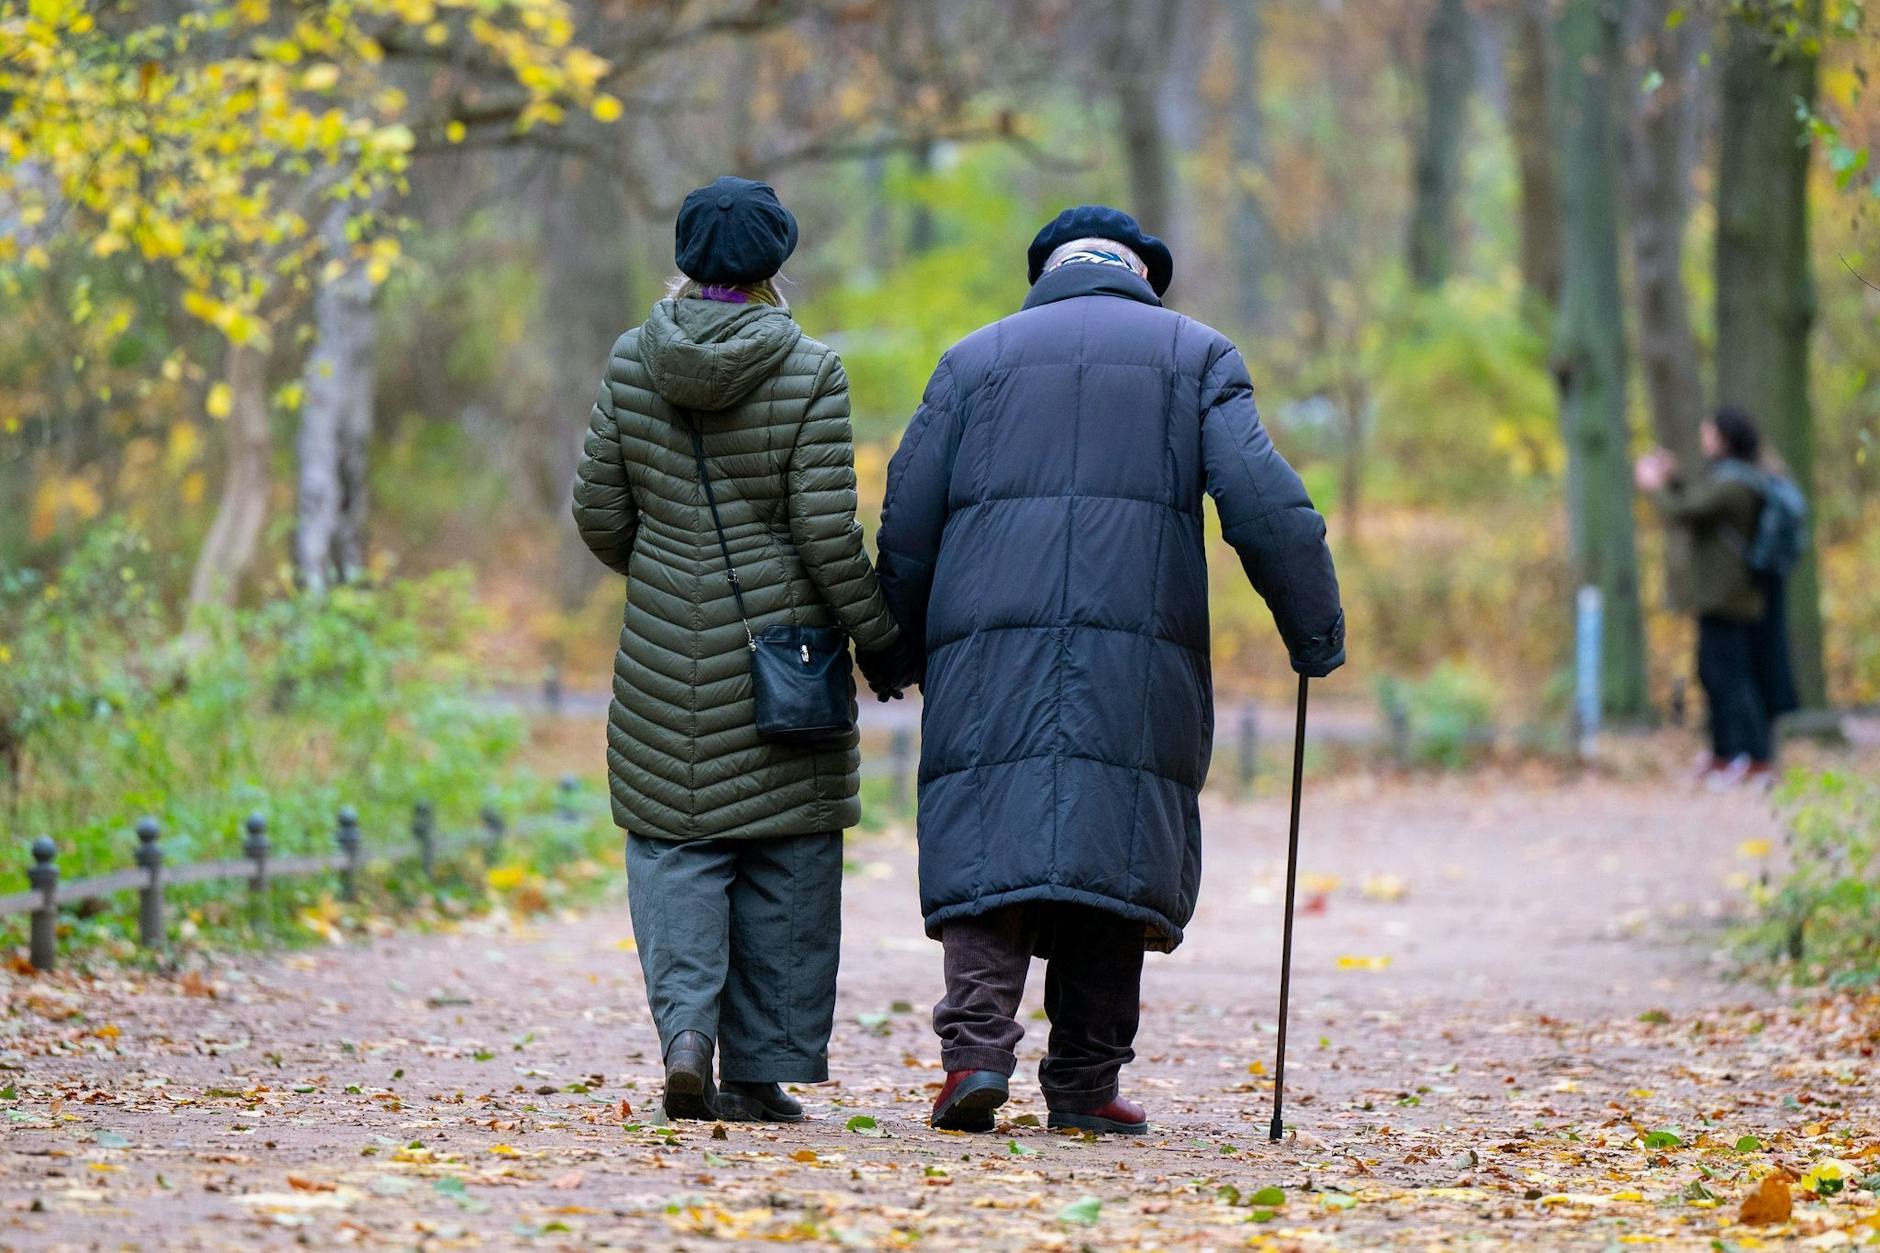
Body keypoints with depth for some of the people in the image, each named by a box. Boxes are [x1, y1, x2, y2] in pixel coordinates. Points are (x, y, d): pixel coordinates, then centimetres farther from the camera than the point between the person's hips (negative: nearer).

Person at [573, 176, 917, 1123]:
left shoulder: (632, 363, -1)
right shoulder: (808, 374, -11)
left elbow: (599, 510, 4)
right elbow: (827, 531, -13)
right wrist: (882, 637, 0)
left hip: (664, 653, 2)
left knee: (674, 844, 9)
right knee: (785, 861, 7)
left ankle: (685, 1028, -11)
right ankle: (761, 1073, 10)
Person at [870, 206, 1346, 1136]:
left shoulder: (975, 359, 16)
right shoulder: (1196, 357, 13)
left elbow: (907, 525, 11)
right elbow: (1265, 506, 1)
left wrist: (899, 648, 21)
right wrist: (1316, 632, 7)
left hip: (989, 656, 1)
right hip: (1138, 659, -1)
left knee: (990, 848, 0)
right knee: (1115, 853, 4)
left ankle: (976, 1050, -16)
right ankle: (1084, 1084, 3)